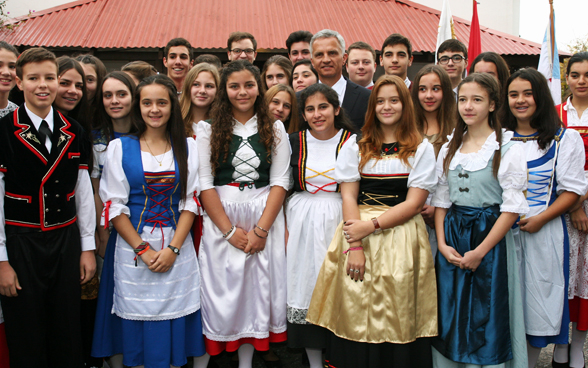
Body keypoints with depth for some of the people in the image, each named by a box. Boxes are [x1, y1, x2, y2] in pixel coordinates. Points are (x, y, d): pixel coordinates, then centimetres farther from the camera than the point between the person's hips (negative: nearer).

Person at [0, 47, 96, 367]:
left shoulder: (73, 132, 6)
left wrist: (87, 247, 8)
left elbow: (83, 191, 9)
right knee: (26, 340, 8)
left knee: (67, 333, 12)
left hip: (66, 241, 4)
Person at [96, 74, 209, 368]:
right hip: (133, 246, -1)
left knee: (176, 320, 5)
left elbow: (191, 201, 2)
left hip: (177, 246, 1)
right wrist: (143, 250, -9)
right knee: (140, 320, 4)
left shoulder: (187, 147, 5)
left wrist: (173, 248, -9)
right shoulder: (119, 147, 1)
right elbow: (114, 205, -2)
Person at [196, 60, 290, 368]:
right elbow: (204, 183, -3)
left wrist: (261, 229, -10)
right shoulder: (208, 129, 3)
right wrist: (230, 230, -10)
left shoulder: (274, 129, 7)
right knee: (224, 289, 2)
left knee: (257, 286, 4)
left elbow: (280, 181, 0)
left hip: (265, 217, 1)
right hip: (220, 218, -1)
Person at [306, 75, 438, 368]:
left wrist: (371, 225, -13)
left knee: (397, 318, 0)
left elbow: (414, 203, -2)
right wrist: (354, 245, -10)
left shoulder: (421, 148, 6)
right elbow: (348, 197, 2)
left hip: (401, 238, -1)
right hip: (357, 233, 1)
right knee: (355, 315, 0)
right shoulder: (355, 145, 10)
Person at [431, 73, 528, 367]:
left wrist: (480, 252, -14)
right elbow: (440, 200, 10)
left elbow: (512, 208, -11)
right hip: (452, 240, 5)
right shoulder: (449, 149, 10)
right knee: (451, 316, 10)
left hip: (490, 238, -4)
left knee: (487, 318, 3)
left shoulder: (508, 150, -7)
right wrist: (442, 244, -3)